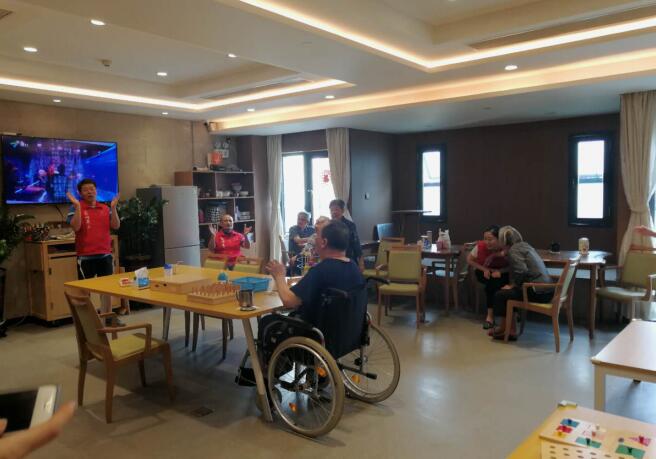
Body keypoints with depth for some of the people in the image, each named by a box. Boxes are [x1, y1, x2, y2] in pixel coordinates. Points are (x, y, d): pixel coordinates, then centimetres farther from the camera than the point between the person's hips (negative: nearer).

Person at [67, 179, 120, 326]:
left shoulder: (105, 208, 10)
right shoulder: (76, 208, -3)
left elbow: (116, 226, 0)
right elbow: (76, 227, -18)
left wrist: (113, 207, -8)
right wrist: (77, 206, -22)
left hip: (105, 255, 4)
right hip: (86, 256, -4)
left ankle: (108, 316, 21)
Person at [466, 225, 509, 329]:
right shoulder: (480, 246, -26)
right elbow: (469, 260, -9)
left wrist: (500, 271, -32)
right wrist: (484, 269, -21)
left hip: (502, 273, 0)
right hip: (484, 272, 0)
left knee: (496, 282, -29)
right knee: (492, 283, -29)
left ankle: (490, 315, -14)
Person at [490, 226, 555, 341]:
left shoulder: (513, 250, -11)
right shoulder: (524, 245, 15)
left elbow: (522, 271, -23)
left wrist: (513, 285, -9)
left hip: (538, 292, -9)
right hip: (547, 290, 9)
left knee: (500, 295, -1)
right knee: (507, 292, 21)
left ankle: (511, 330, 13)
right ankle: (505, 327, 24)